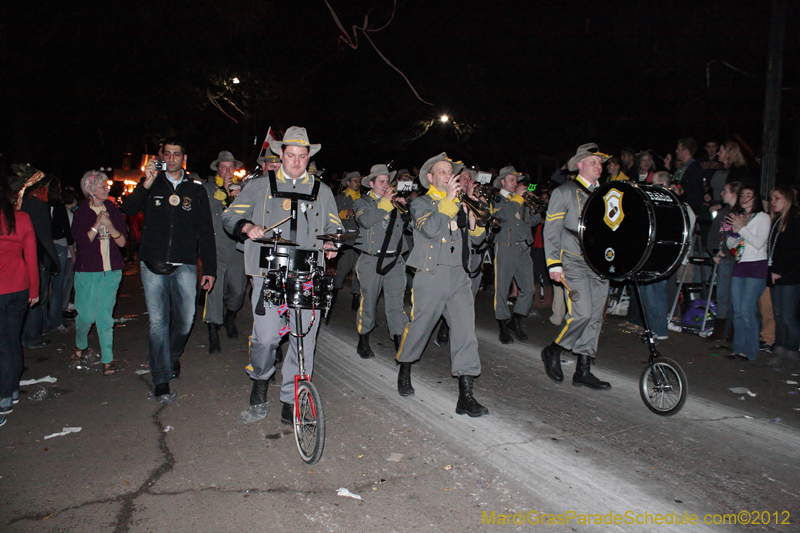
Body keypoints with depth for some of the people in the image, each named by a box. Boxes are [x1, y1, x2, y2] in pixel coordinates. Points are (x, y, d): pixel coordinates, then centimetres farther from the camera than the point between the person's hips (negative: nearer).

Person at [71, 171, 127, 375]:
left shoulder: (113, 211, 7)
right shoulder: (81, 213, 1)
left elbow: (122, 242, 2)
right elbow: (82, 241, -9)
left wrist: (109, 225, -13)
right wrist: (97, 224, -15)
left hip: (111, 270, 1)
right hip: (87, 271, -1)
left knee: (105, 315, 0)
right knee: (86, 314, 1)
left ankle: (107, 358, 5)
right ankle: (80, 345, 31)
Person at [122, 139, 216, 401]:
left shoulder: (195, 189, 9)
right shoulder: (151, 184, 10)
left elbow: (205, 231, 8)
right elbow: (128, 208, -6)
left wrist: (209, 268, 3)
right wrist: (146, 184, -20)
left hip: (184, 266, 1)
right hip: (153, 265, 0)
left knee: (185, 319, 1)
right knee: (158, 322, -1)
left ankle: (173, 355, 33)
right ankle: (161, 381, 8)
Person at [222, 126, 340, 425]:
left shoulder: (321, 192, 19)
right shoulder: (260, 186, 14)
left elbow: (333, 227, 22)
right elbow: (230, 216, 12)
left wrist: (331, 243, -1)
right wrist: (247, 227, -10)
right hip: (269, 273, -1)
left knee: (304, 338, 0)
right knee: (266, 336, -10)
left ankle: (291, 402, 14)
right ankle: (260, 385, 19)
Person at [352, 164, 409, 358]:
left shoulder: (395, 202, 17)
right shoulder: (362, 202, 7)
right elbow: (365, 220, -16)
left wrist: (405, 207, -5)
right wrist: (385, 202, -12)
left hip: (394, 261, 2)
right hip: (371, 261, -2)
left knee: (396, 304, 0)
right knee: (368, 303, 5)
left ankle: (400, 342, 4)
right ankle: (363, 342, 20)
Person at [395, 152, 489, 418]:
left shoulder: (460, 204, 19)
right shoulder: (421, 203, 4)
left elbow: (477, 238, 16)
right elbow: (429, 229, -17)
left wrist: (472, 217, -3)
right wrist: (448, 200, -15)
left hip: (459, 276, 4)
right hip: (431, 274, -4)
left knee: (466, 331, -7)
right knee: (419, 326, 7)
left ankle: (466, 396, -5)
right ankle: (404, 371, 35)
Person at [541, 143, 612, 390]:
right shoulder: (564, 192, 3)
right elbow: (551, 230, -2)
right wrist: (554, 264, -9)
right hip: (575, 263, -5)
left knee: (595, 317, 4)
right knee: (582, 313, -17)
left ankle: (583, 371, 12)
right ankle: (553, 351, 7)